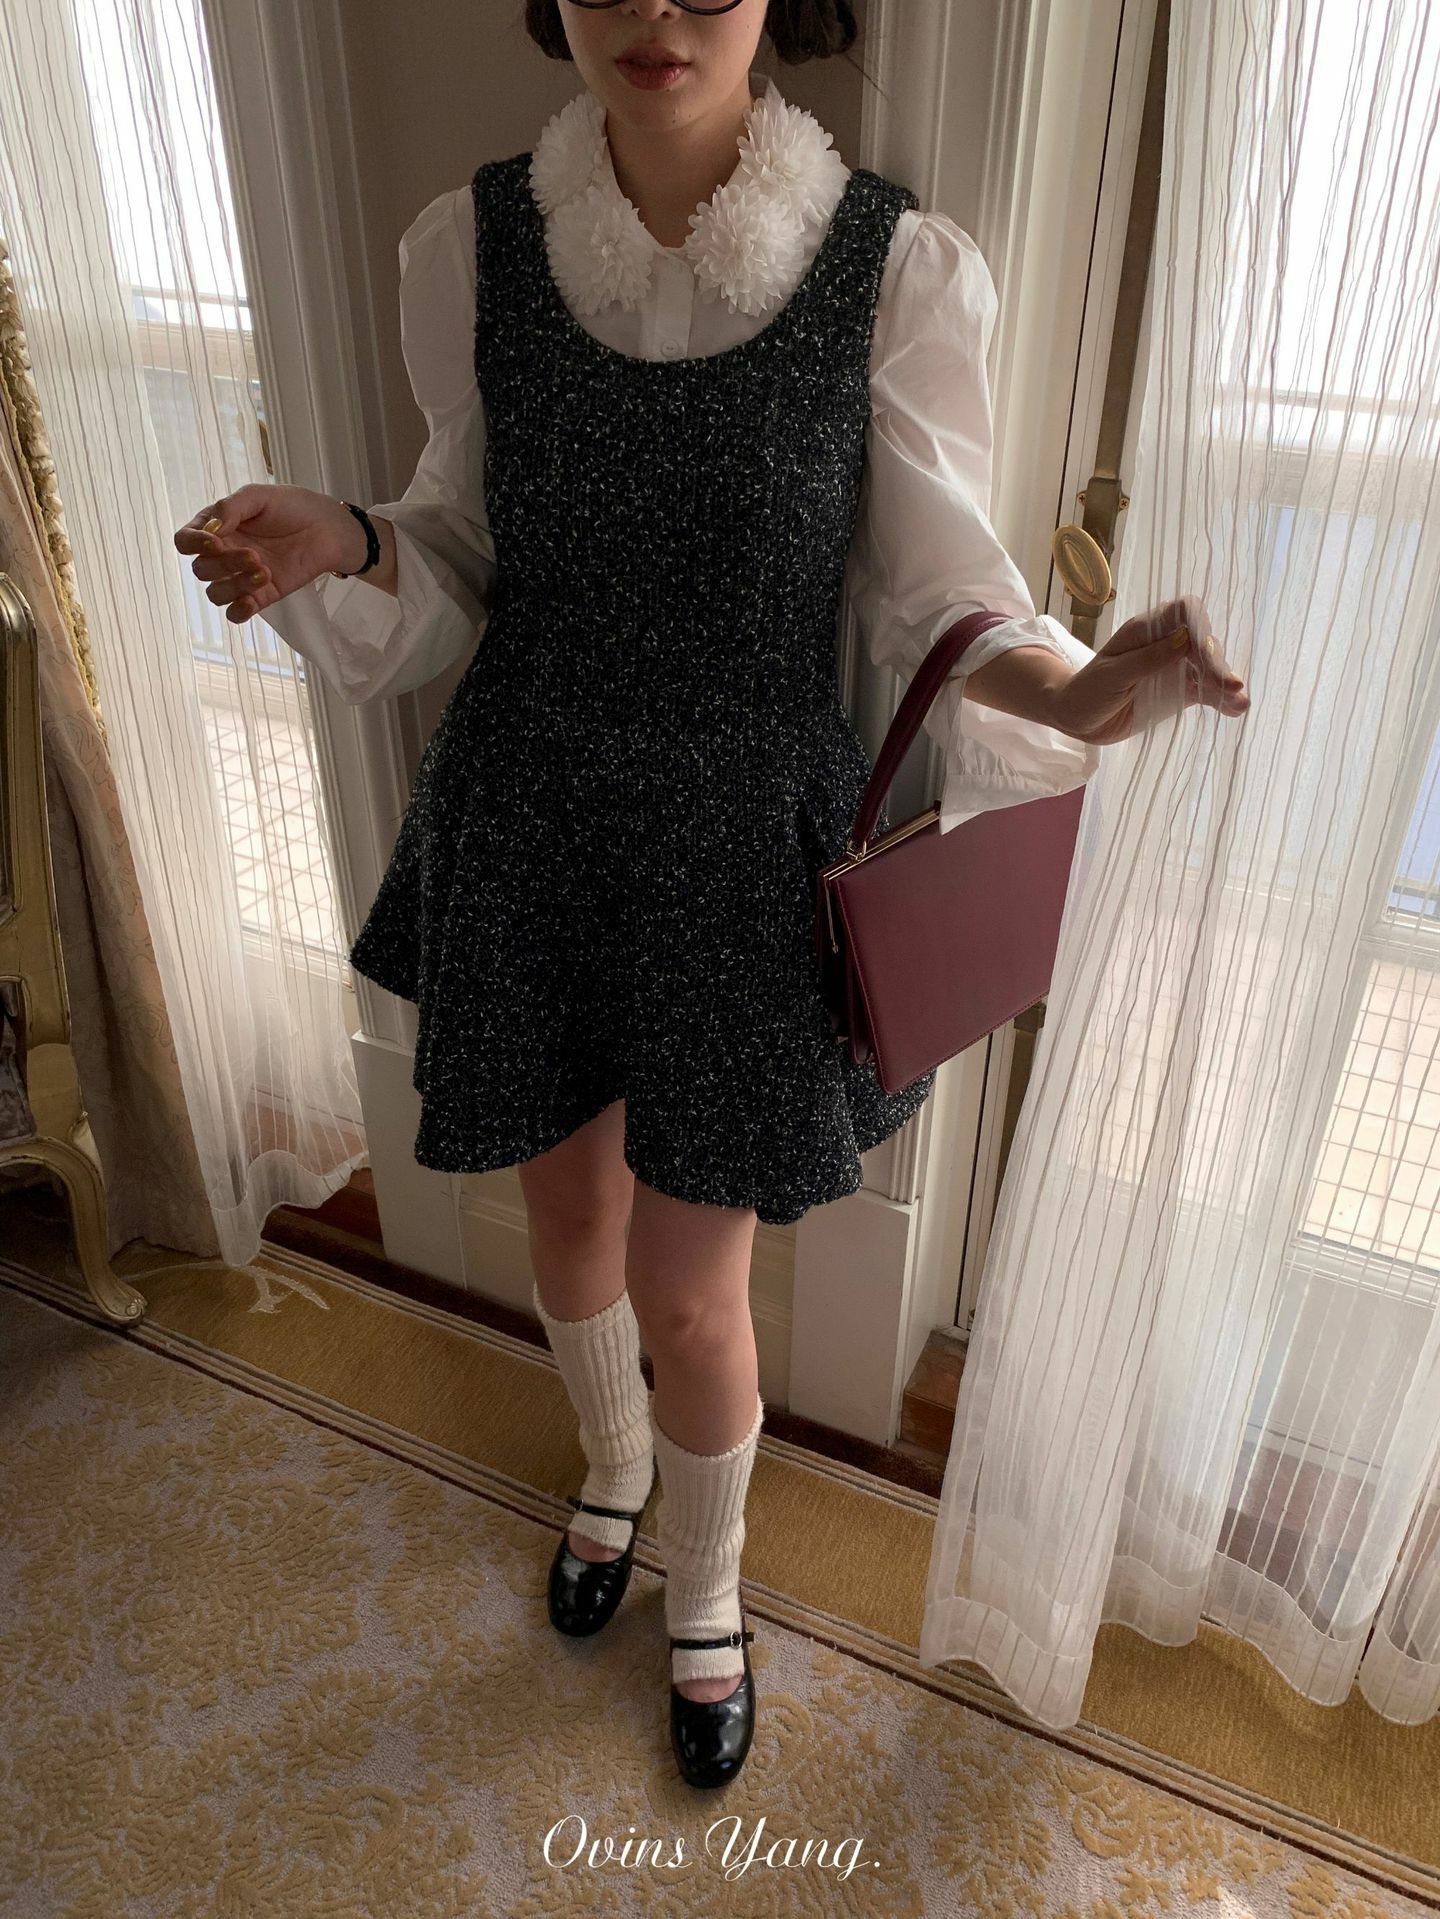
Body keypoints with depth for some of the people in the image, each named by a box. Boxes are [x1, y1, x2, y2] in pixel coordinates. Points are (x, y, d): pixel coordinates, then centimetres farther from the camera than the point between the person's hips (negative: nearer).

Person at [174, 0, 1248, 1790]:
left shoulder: (898, 266, -12)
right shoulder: (477, 245, -5)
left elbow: (938, 588, -7)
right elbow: (470, 551, 4)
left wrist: (1071, 693, -29)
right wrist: (341, 546, -18)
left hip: (748, 849, -2)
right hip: (532, 829, 3)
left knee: (688, 1299, 6)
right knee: (570, 1227, 20)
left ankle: (706, 1596, 42)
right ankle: (615, 1466, 56)